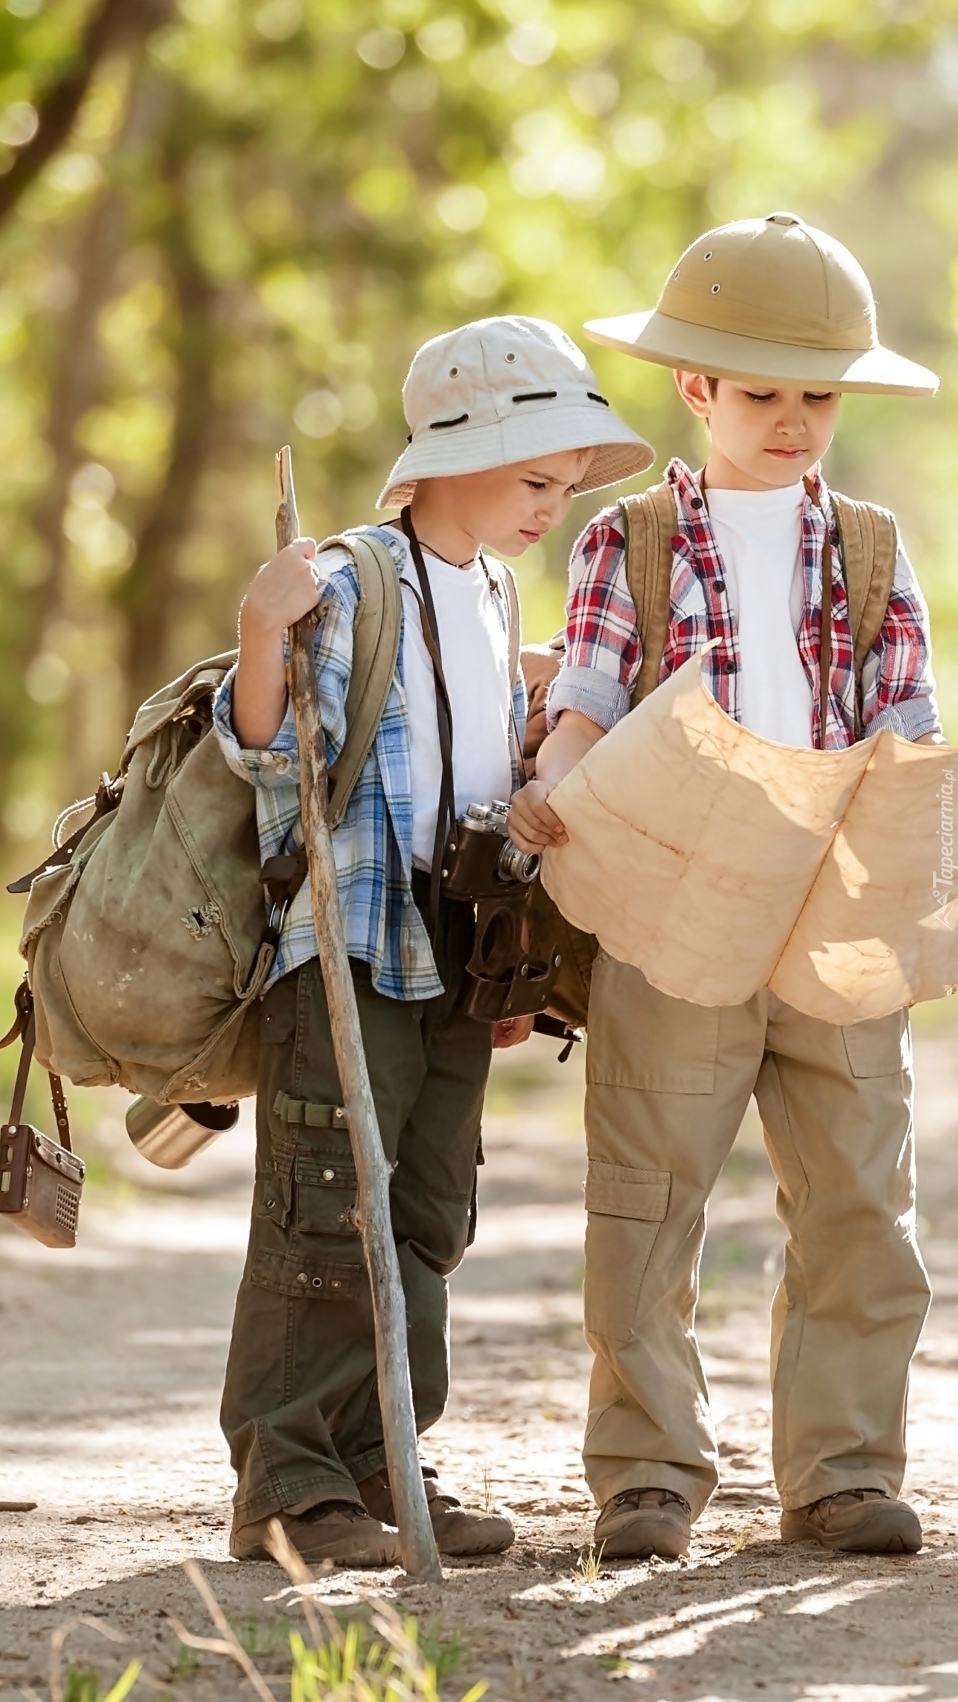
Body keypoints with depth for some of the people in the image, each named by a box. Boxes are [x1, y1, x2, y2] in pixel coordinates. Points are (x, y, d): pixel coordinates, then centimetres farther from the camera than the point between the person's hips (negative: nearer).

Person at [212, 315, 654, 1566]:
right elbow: (273, 756, -14)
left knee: (428, 1218, 9)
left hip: (454, 960, 8)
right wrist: (263, 629, -31)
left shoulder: (496, 598, 16)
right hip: (344, 953, -8)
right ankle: (286, 1479, -5)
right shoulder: (351, 584, -10)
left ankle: (375, 1461, 15)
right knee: (327, 1216, -9)